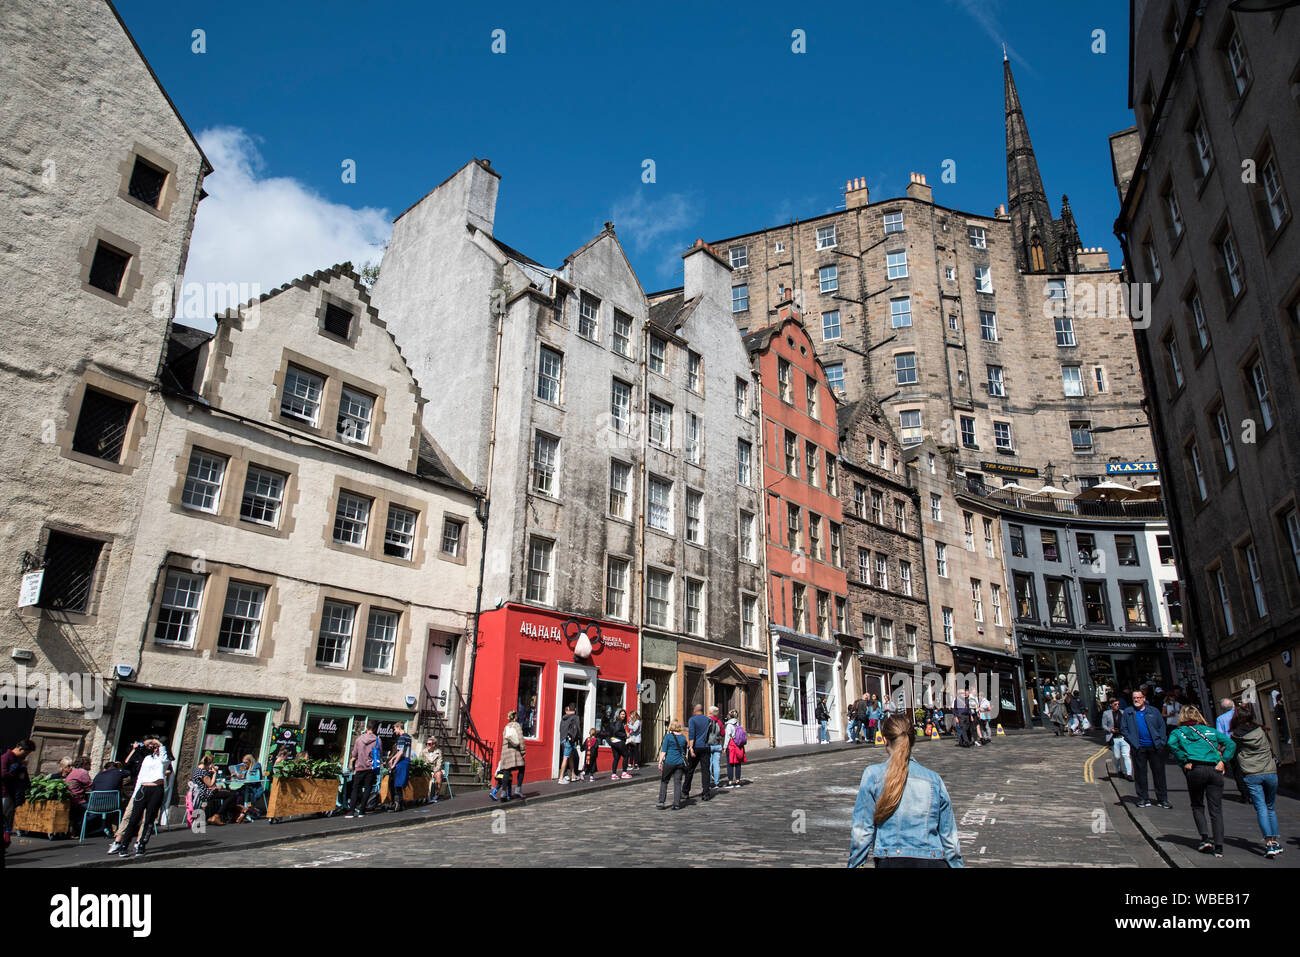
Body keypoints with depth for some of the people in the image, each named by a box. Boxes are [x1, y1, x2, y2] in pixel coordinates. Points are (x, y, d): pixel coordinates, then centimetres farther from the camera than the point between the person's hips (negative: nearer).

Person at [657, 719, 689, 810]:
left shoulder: (668, 736, -5)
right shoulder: (683, 737, 6)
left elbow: (664, 751, -7)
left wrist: (660, 762, -3)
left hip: (669, 762, -3)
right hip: (680, 762, 3)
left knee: (664, 781, 9)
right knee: (677, 783, 7)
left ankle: (661, 802, 5)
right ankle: (676, 804, 5)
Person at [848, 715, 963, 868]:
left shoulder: (873, 774, 3)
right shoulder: (934, 779, 10)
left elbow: (862, 831, 1)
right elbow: (949, 836, 14)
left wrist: (854, 864, 10)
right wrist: (956, 864, 26)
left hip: (891, 861, -2)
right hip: (933, 861, 2)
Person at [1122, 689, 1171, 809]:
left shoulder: (1154, 711, 9)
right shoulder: (1128, 712, 8)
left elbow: (1162, 726, 7)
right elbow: (1123, 729, 8)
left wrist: (1161, 741, -4)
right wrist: (1131, 741, -3)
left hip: (1155, 747, 0)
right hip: (1138, 748, 0)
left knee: (1159, 773, 4)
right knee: (1140, 774, 2)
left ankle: (1162, 799, 13)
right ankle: (1143, 799, 10)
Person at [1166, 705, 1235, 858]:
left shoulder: (1178, 731, 13)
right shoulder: (1211, 731, 22)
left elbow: (1171, 744, -8)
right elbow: (1231, 743, 10)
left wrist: (1185, 761, -3)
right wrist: (1223, 761, 5)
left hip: (1196, 770, -2)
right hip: (1215, 770, 2)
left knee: (1197, 807, 14)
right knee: (1216, 810, 3)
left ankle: (1205, 838, 1)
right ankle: (1219, 847, -2)